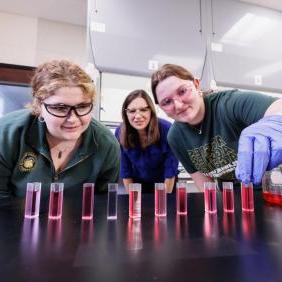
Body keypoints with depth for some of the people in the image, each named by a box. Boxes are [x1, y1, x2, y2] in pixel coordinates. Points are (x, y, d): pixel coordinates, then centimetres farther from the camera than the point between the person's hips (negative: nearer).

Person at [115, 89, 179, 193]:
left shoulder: (167, 130, -28)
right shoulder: (120, 133, -21)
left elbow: (171, 170, -19)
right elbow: (125, 170, -11)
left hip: (164, 182, -1)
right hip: (138, 182, 2)